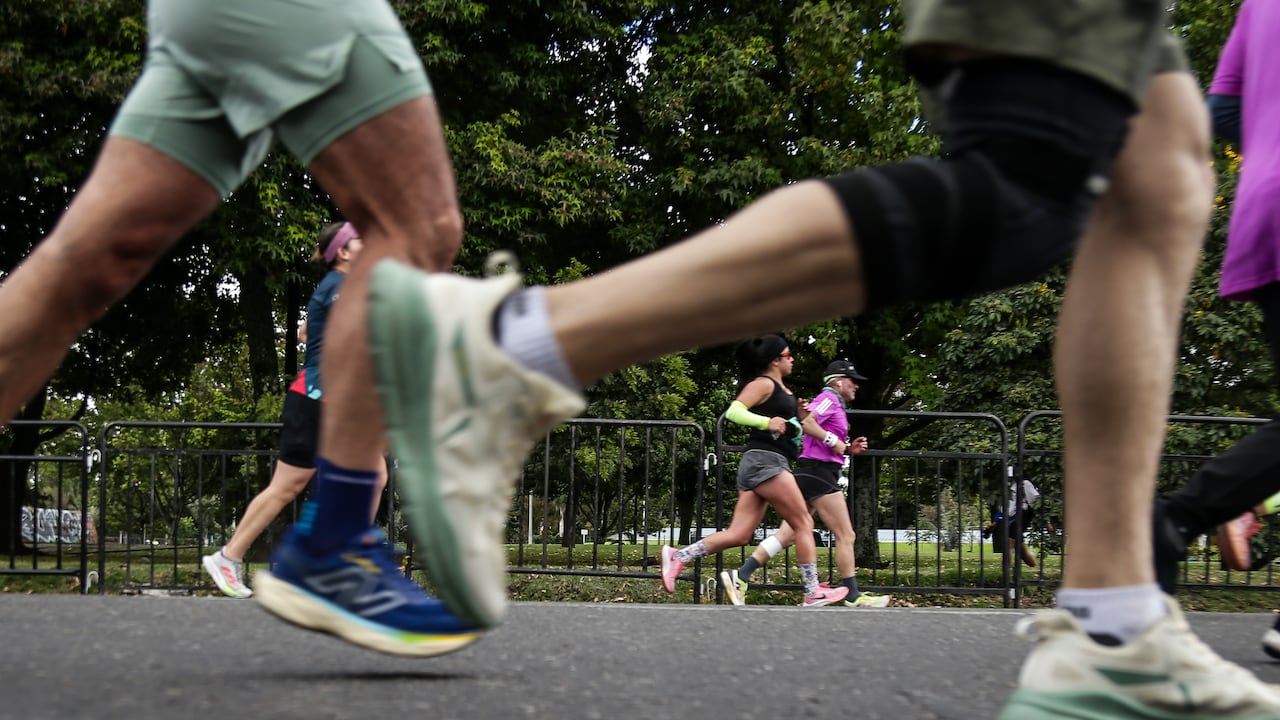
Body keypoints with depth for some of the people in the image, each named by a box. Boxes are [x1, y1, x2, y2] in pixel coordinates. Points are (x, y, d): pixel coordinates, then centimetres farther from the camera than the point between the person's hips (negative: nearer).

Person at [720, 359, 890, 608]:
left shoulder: (834, 404, 25)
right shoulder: (829, 399, -6)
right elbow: (806, 421, -24)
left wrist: (849, 449, 13)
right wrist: (834, 441, -18)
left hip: (810, 475, 10)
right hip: (818, 472, -10)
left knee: (787, 535, 3)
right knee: (846, 536, -5)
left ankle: (740, 577, -4)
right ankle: (853, 596, -2)